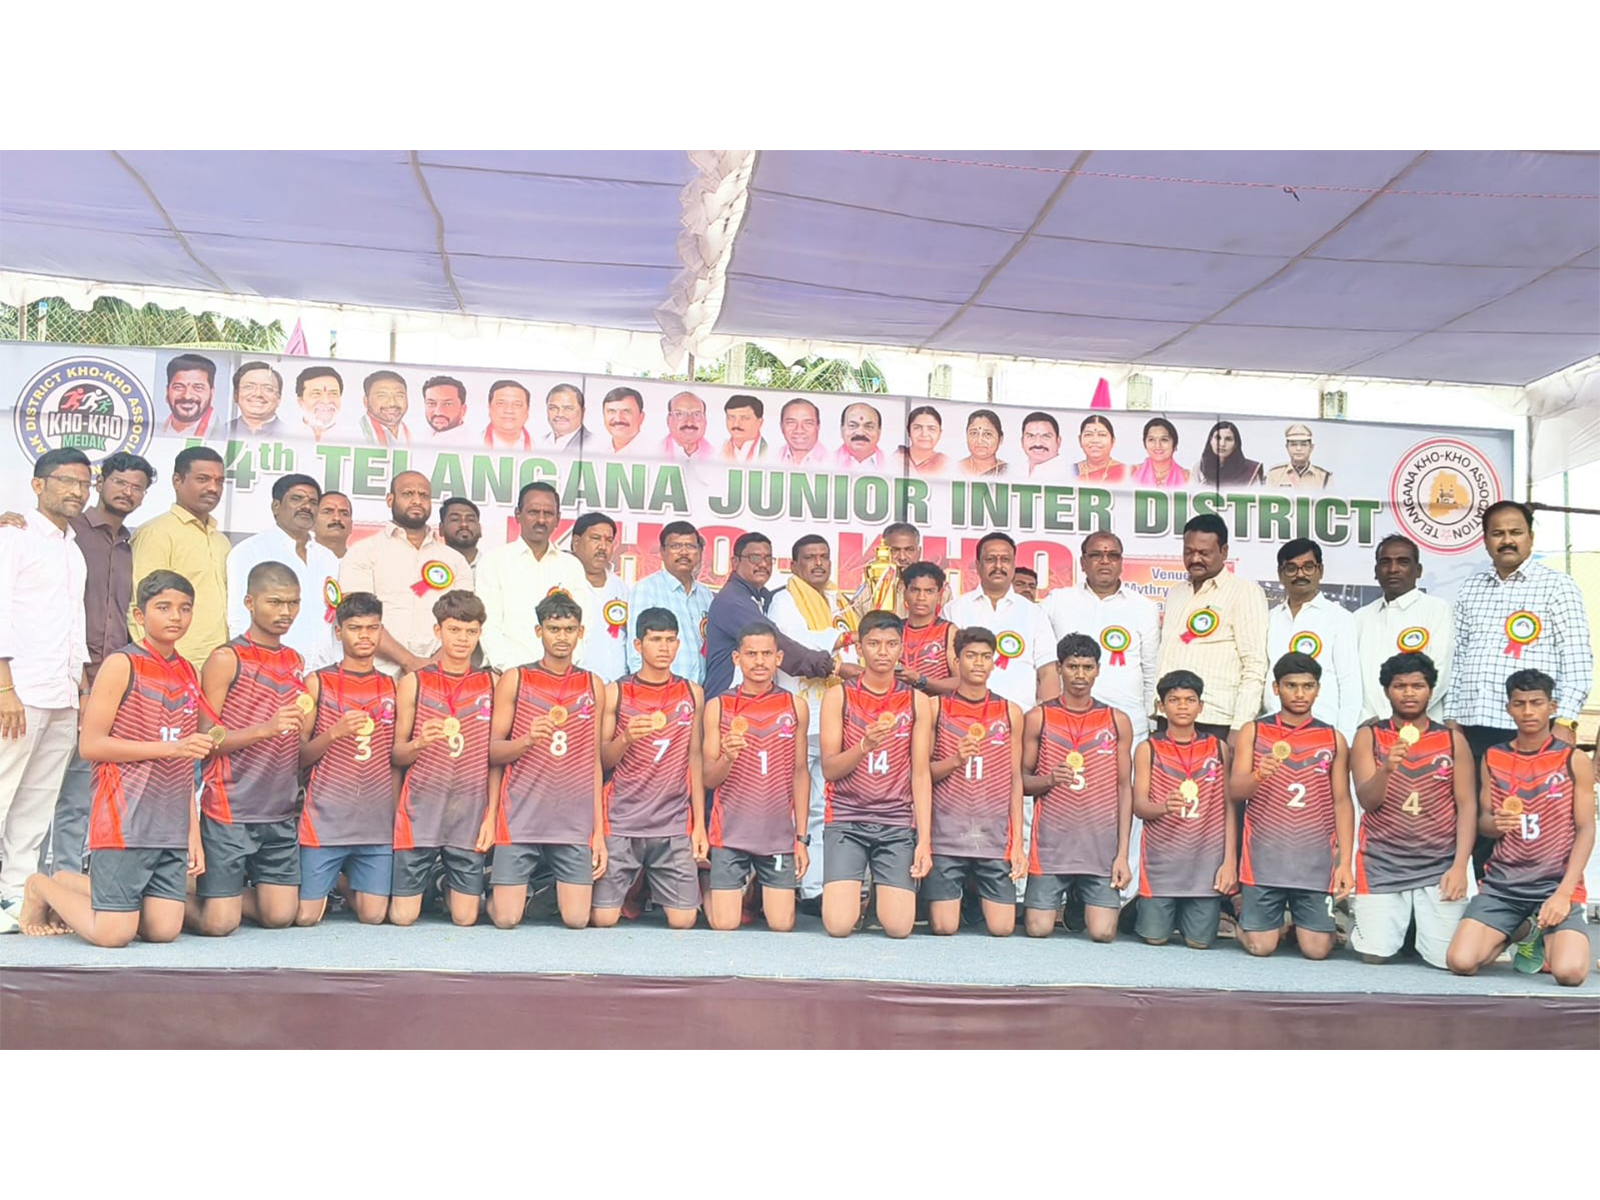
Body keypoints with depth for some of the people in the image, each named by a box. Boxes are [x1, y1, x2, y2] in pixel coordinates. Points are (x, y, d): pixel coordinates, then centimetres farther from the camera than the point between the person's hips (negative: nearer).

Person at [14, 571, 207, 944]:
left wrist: (194, 830, 13)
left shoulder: (187, 673, 13)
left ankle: (72, 883, 23)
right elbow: (90, 745, -12)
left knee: (164, 929, 0)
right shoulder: (122, 664, -6)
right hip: (124, 818, -6)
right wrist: (169, 747, -16)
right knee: (113, 934, -7)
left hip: (173, 824, 6)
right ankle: (41, 888, 21)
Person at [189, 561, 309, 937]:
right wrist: (266, 728, -22)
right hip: (230, 809, -6)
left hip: (280, 810, 6)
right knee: (218, 924, -5)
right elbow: (205, 740, -12)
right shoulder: (226, 660, -6)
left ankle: (223, 893, 27)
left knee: (280, 916, 2)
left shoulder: (296, 662, 13)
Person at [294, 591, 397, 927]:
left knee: (373, 915, -1)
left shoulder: (392, 687, 11)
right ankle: (324, 886, 28)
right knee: (305, 916, -4)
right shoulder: (318, 683, 3)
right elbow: (300, 757, 1)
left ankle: (351, 886, 31)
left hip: (377, 820, 2)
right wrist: (336, 732, -15)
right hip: (325, 818, -2)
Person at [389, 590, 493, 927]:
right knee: (403, 917, 0)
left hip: (470, 813, 1)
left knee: (465, 918, 1)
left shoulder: (490, 684, 5)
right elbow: (397, 756, 3)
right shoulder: (413, 682, 2)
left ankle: (450, 887, 32)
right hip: (420, 811, -1)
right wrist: (420, 742, -18)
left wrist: (491, 816, 0)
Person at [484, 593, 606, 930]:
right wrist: (528, 740, -19)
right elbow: (492, 751, 2)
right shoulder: (515, 680, 5)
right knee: (506, 918, -4)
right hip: (520, 817, -1)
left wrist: (599, 830, 9)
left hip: (575, 821, 2)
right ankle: (497, 886, 28)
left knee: (576, 919, -4)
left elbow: (594, 761, 12)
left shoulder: (594, 686, 11)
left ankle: (561, 886, 27)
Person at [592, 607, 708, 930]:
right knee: (603, 919, -7)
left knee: (683, 921, -3)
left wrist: (700, 824, 6)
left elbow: (694, 760, 10)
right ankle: (632, 888, 25)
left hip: (675, 824, 2)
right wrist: (626, 738, -18)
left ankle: (648, 887, 26)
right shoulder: (615, 693, 3)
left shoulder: (691, 693, 9)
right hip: (621, 821, -1)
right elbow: (601, 761, 3)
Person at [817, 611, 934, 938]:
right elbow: (829, 769, -1)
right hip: (845, 820, -1)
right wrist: (865, 745, -20)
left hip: (897, 823, 1)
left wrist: (924, 840, -3)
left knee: (899, 928, -9)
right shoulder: (838, 697, 2)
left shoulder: (917, 702, 6)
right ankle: (851, 893, 22)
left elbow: (920, 774, 4)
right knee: (838, 926, -12)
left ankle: (883, 893, 24)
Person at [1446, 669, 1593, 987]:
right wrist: (1496, 823, -16)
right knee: (1460, 962, -16)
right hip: (1502, 882, 3)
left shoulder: (1574, 760, -1)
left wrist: (1564, 892, -13)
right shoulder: (1493, 758, 7)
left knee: (1569, 972, -26)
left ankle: (1541, 935, 12)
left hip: (1556, 882, -2)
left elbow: (1585, 829, -3)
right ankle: (1520, 932, 16)